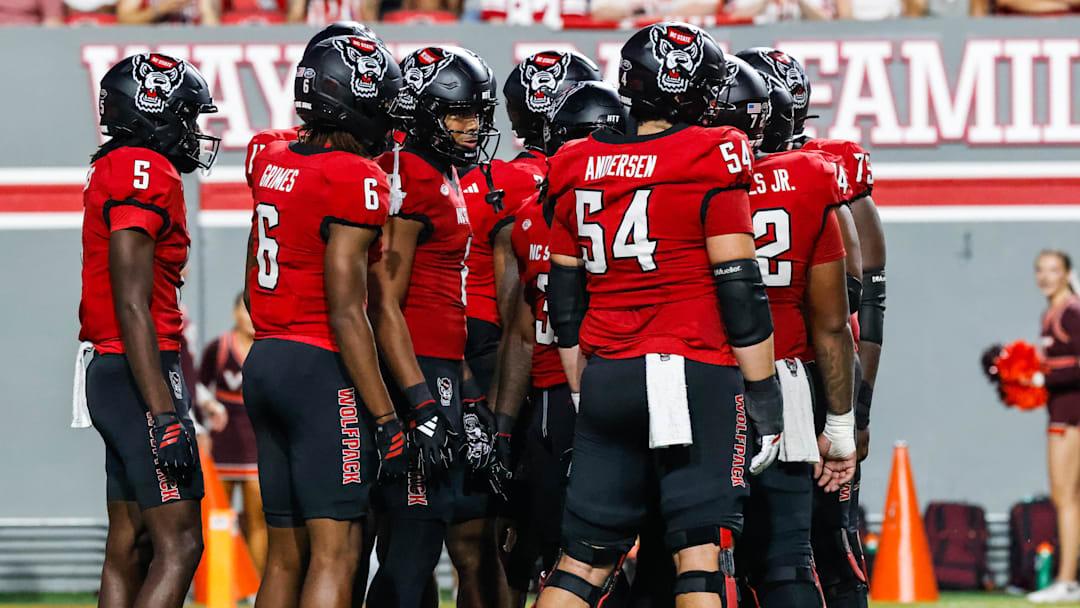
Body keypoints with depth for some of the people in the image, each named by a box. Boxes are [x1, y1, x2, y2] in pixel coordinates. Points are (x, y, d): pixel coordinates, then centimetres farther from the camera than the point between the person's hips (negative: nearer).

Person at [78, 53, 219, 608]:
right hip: (140, 375, -10)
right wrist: (164, 414, -22)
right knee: (178, 547, -11)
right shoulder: (145, 174, -14)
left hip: (110, 374, 10)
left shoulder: (115, 171, 16)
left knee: (129, 547, 11)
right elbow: (133, 307, -20)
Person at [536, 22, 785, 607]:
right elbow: (739, 291, -8)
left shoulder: (579, 168, 9)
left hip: (607, 378, 5)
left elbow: (565, 301, 14)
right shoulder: (712, 162, -7)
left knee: (583, 557, 9)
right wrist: (764, 394, -2)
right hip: (696, 375, -5)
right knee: (701, 555, -4)